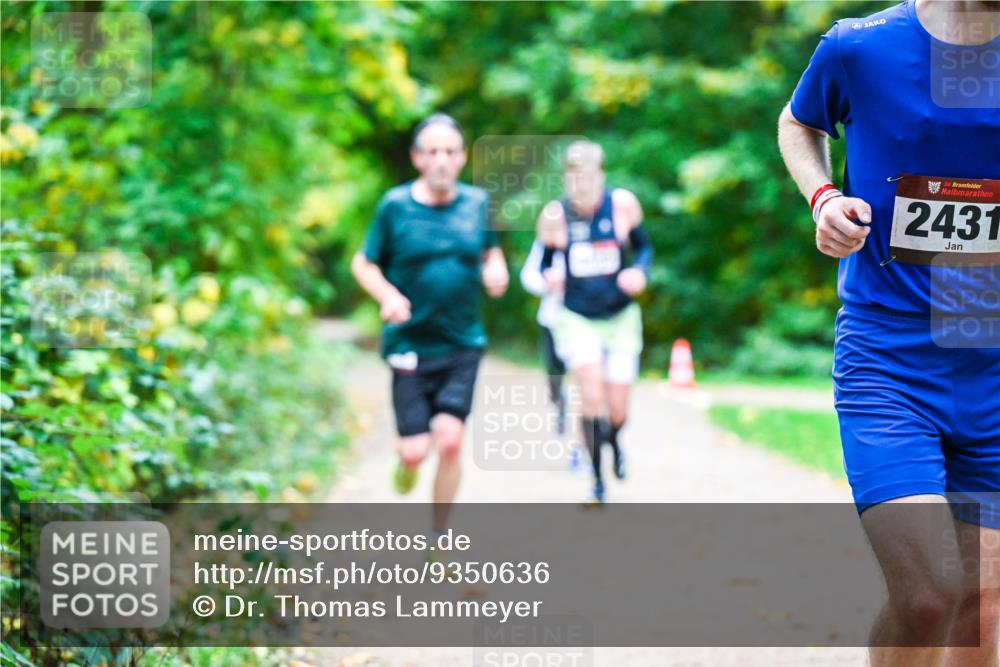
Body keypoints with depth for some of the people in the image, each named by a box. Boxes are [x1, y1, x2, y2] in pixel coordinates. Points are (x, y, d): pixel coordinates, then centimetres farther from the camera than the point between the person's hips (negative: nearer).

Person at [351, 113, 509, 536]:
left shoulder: (476, 202, 2)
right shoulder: (395, 205, -6)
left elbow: (491, 251, 18)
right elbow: (363, 263, 1)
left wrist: (496, 271, -5)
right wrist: (388, 295, -18)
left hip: (463, 343, 2)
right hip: (410, 343, -1)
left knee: (450, 441, -9)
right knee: (416, 449, -6)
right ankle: (407, 461, 35)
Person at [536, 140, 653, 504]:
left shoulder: (623, 204, -9)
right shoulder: (554, 215, -10)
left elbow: (643, 246, 6)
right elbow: (544, 261, 6)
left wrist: (640, 272, -14)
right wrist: (549, 276, -16)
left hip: (620, 317, 1)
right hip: (577, 319, -1)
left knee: (617, 412, 3)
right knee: (592, 398, -21)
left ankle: (614, 441, 42)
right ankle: (597, 480, -3)